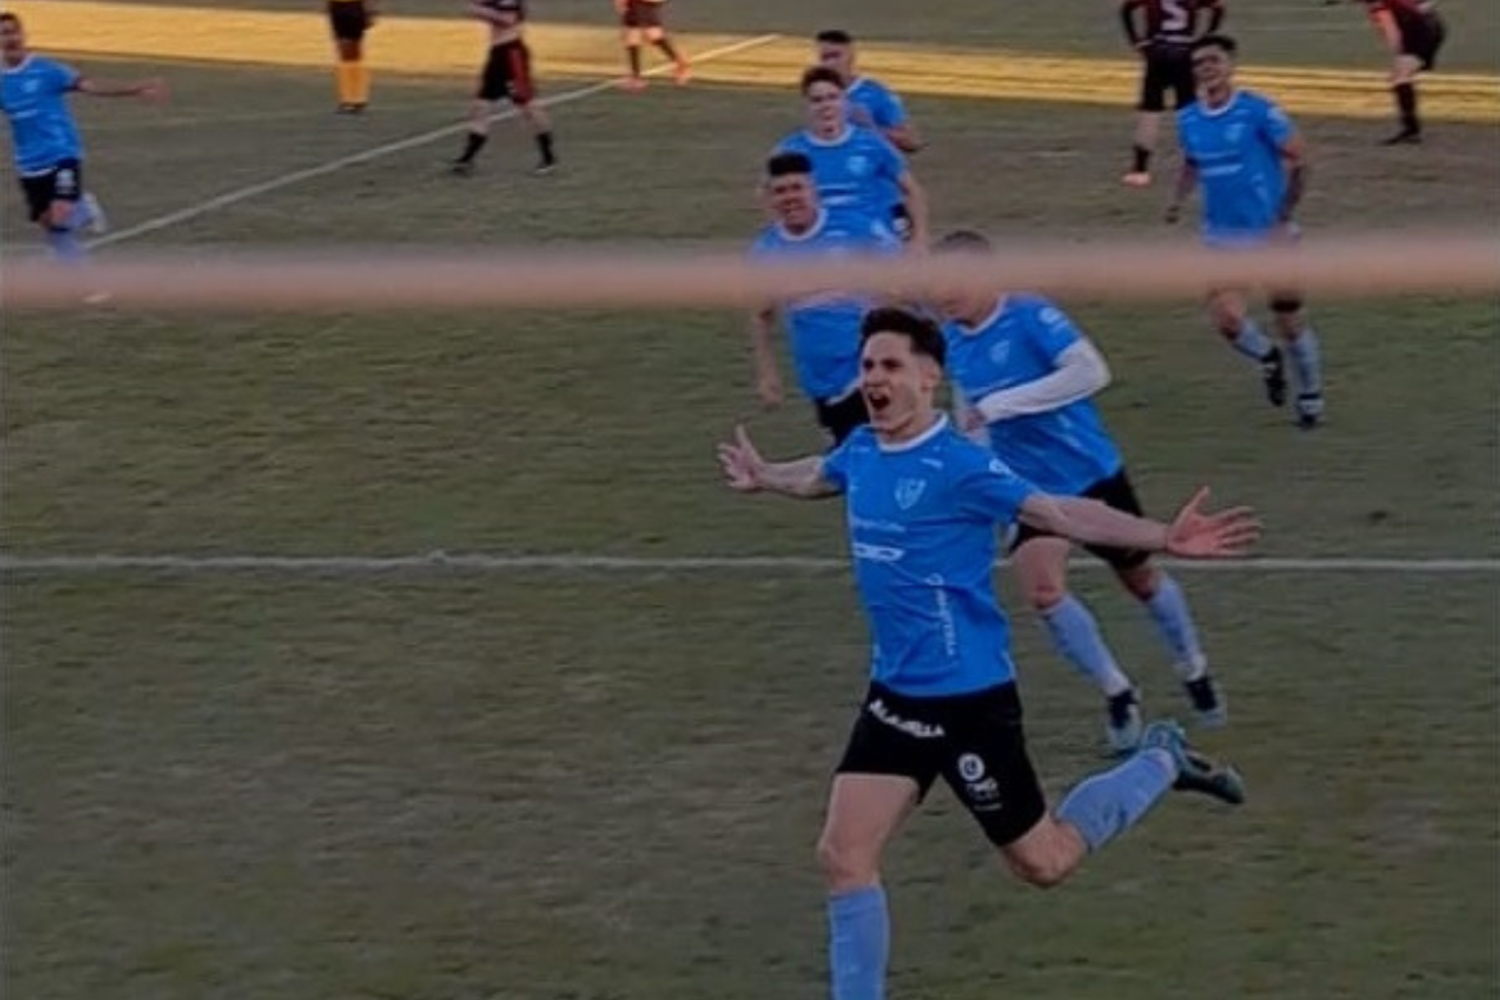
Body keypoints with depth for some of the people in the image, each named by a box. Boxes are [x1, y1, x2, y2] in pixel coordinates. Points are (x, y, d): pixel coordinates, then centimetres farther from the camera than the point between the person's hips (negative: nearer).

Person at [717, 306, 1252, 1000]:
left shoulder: (959, 465, -20)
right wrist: (764, 479, 47)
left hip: (968, 697, -7)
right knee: (843, 856, -1)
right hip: (895, 695, 7)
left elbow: (1059, 513, -26)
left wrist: (1165, 538, -38)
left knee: (1042, 862, 8)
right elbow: (819, 475, 28)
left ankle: (1160, 764, 30)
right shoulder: (860, 453, 3)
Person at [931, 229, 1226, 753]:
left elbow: (1090, 371, -34)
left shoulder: (1030, 316, -22)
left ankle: (1195, 673, 42)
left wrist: (999, 405, -34)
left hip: (1092, 474, -3)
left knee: (1140, 577, 15)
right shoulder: (952, 341, -4)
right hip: (1031, 489, 4)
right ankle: (1118, 694, 0)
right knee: (1042, 589, -20)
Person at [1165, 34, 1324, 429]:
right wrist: (1178, 199, 1)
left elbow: (1298, 159, -9)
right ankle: (1268, 359, 22)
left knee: (1289, 318, 3)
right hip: (1221, 237, 3)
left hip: (1269, 233, -3)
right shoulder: (1188, 120, 1)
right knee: (1228, 320, -12)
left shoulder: (1258, 111, -14)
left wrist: (1285, 216, -13)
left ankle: (1310, 396, 26)